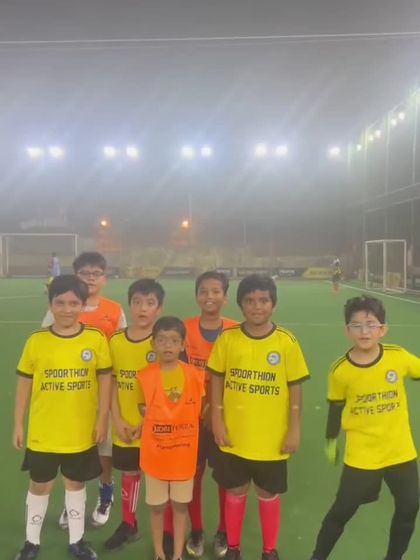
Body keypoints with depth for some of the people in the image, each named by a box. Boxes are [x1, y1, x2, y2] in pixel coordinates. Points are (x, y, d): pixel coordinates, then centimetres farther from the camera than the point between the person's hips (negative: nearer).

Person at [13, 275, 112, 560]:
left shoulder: (96, 339, -10)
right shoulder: (36, 340, -8)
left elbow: (105, 380, -2)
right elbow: (25, 383, 1)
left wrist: (102, 419, -3)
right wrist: (19, 424, 3)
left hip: (81, 433, 0)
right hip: (42, 433, 0)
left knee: (76, 483, 18)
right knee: (40, 485, 17)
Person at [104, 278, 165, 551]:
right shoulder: (116, 340, -1)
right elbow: (113, 383, 3)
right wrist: (117, 420, -4)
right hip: (125, 429, 4)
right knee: (130, 473, 20)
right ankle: (128, 525, 40)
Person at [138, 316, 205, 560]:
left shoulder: (195, 375, -9)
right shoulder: (145, 376, -10)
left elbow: (198, 411, 4)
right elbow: (144, 410, 2)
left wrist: (181, 423, -4)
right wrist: (153, 420, -10)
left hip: (184, 451, 0)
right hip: (155, 451, 0)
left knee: (181, 504, 15)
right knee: (157, 505, 14)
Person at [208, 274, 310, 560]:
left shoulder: (287, 342, -10)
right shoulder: (227, 338, -7)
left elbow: (295, 388, -4)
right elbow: (216, 380, 1)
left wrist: (295, 430, -4)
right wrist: (217, 421, -3)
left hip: (272, 438, -1)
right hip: (234, 436, 1)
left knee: (269, 494, 16)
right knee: (235, 492, 17)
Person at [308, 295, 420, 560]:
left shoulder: (399, 357, -16)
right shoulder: (340, 370, -17)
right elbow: (336, 408, -1)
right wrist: (331, 441, 10)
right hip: (361, 455, -2)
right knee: (342, 511, 7)